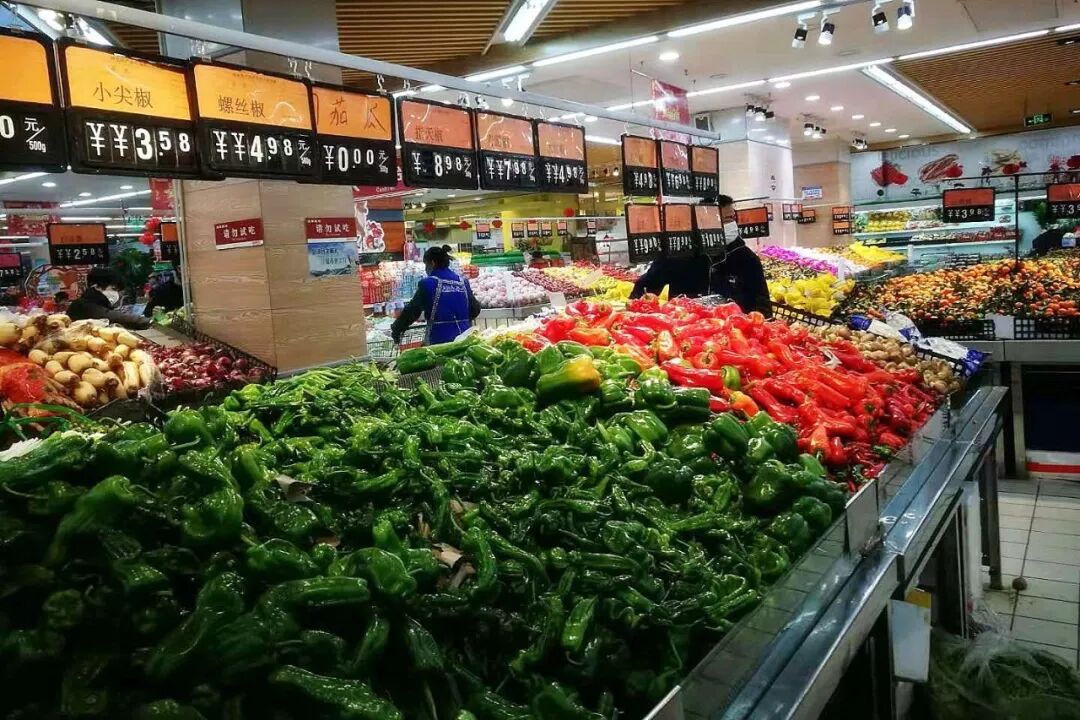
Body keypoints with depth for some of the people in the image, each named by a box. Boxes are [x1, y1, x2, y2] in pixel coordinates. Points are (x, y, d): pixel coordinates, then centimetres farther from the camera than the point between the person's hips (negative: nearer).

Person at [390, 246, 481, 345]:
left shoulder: (428, 283, -8)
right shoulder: (462, 282, 7)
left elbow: (412, 310, -6)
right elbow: (475, 308, 11)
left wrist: (396, 330, 6)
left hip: (439, 340, -5)